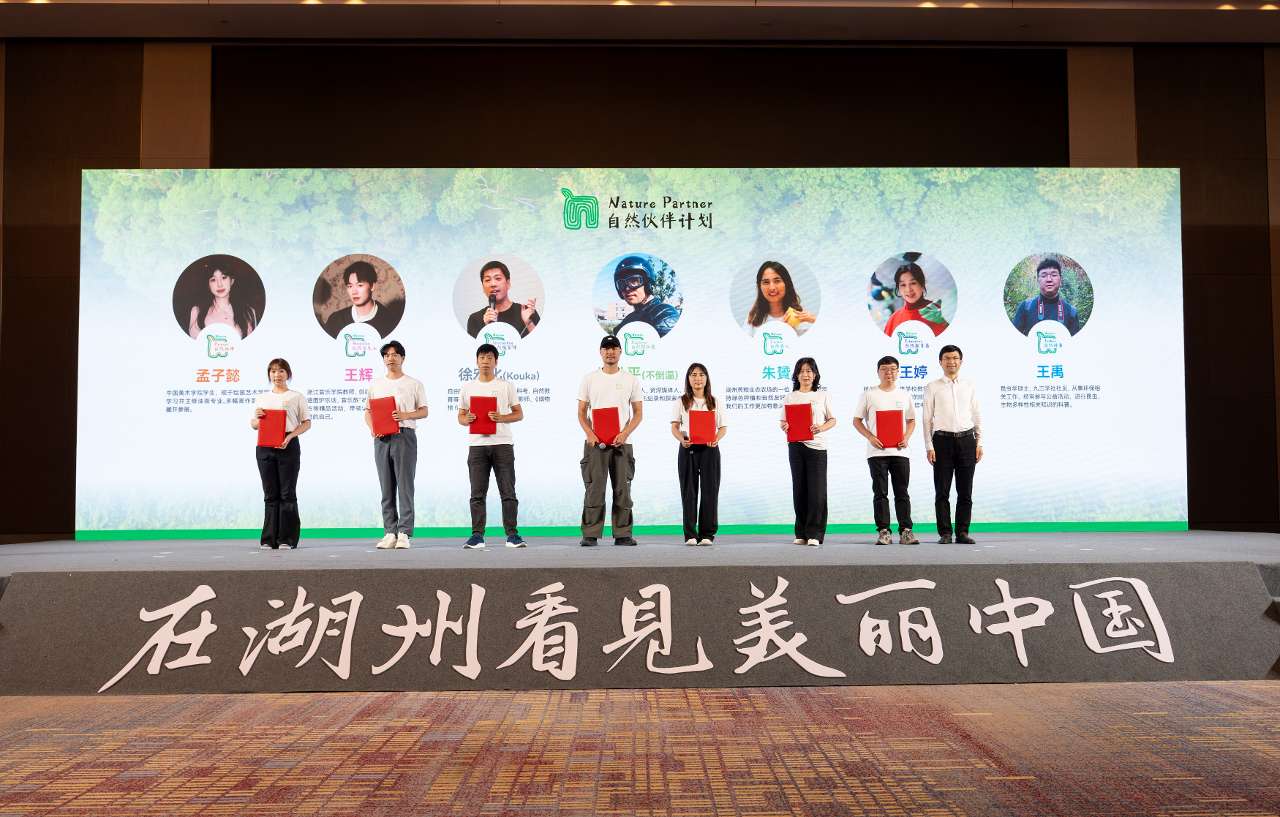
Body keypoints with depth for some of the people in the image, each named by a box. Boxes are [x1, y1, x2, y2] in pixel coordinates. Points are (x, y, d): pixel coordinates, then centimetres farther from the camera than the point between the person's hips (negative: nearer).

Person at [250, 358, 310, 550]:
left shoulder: (296, 396, 8)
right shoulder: (261, 398, 18)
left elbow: (306, 423, 3)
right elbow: (253, 425, 19)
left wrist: (290, 436, -13)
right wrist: (256, 417, -5)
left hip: (288, 446, -3)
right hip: (265, 446, 3)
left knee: (287, 493, -3)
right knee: (270, 494, 4)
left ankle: (287, 539, 1)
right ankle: (269, 539, 7)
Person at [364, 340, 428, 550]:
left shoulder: (414, 384, 6)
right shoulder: (375, 385, 16)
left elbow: (424, 411, 3)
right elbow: (367, 411, 16)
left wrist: (406, 415, -15)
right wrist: (372, 427, -5)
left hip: (404, 436, -4)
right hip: (381, 438, 4)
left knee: (405, 486, -7)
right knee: (386, 488, 5)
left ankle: (404, 533, -6)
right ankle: (390, 533, 9)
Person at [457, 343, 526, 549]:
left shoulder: (506, 386, 6)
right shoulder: (468, 387, 12)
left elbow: (519, 414, 6)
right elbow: (460, 416, 15)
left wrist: (501, 418, -13)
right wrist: (467, 419, -9)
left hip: (502, 444, -2)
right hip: (477, 445, 2)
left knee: (508, 491, -2)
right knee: (477, 493, 2)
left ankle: (512, 534, 3)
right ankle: (477, 535, 5)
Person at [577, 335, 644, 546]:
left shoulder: (631, 380, 8)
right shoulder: (589, 378, 7)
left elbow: (638, 413, 6)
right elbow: (581, 412, 6)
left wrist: (624, 434, -10)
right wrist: (589, 434, -10)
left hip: (621, 442, 1)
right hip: (595, 442, -1)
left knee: (622, 489, 3)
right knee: (594, 489, -3)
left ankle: (622, 534, 9)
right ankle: (590, 535, 1)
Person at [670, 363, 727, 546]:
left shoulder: (714, 402, 10)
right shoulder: (681, 402, 7)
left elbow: (723, 427, 8)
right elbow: (674, 427, 2)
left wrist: (717, 439, -14)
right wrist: (682, 439, -19)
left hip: (710, 449, 1)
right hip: (688, 448, -1)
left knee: (710, 491, -1)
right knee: (689, 491, 0)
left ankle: (707, 534, 6)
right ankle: (690, 534, 5)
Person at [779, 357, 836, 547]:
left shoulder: (823, 395, 6)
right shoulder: (791, 397, 11)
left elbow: (833, 420, 6)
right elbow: (783, 422, 11)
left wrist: (821, 428, -15)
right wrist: (785, 427, -13)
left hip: (817, 445, -2)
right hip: (796, 445, 2)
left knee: (817, 490, -7)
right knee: (799, 488, 4)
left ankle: (814, 534, -4)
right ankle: (801, 533, 11)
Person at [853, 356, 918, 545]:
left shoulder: (904, 396, 11)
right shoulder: (869, 395, 3)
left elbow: (911, 420, 17)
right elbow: (857, 420, 4)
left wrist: (907, 437, -3)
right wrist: (870, 437, -11)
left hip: (899, 450, 2)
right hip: (877, 451, -2)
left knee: (902, 493, 3)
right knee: (880, 492, 0)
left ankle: (905, 530, 6)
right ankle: (883, 531, 4)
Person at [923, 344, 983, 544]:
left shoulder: (969, 386, 11)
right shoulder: (932, 387, 4)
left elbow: (977, 416, 12)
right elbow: (927, 419, 2)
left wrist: (979, 443, 5)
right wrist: (929, 447, -5)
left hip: (966, 440, 2)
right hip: (943, 440, -2)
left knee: (965, 491, 4)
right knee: (942, 491, 0)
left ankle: (962, 532, 11)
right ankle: (945, 533, 6)